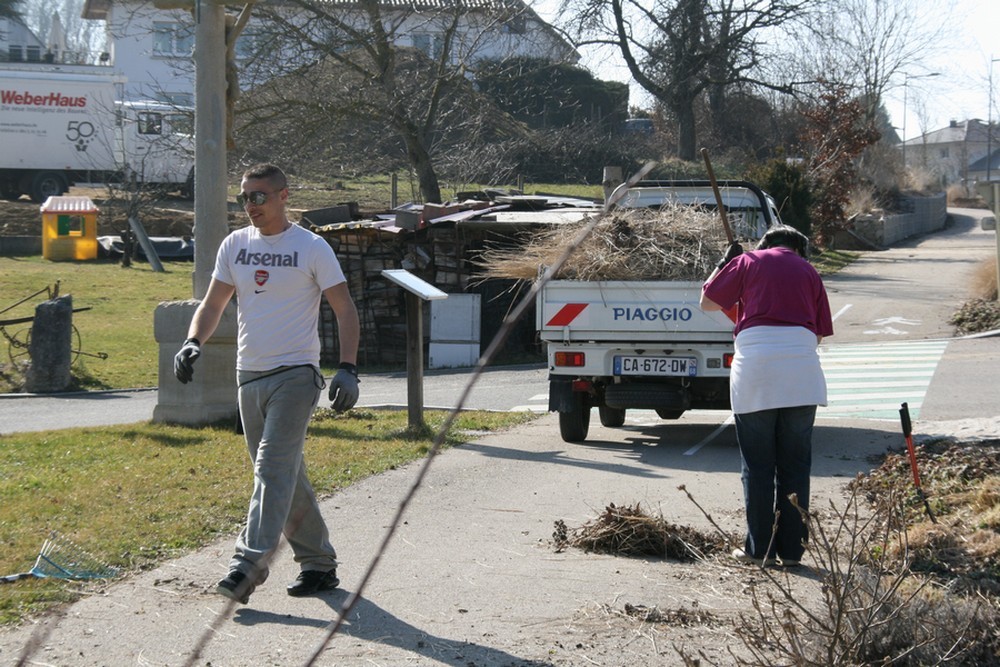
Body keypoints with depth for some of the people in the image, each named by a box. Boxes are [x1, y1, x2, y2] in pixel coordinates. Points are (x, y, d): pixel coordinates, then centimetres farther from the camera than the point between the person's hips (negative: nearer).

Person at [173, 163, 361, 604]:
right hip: (249, 376, 6)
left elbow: (345, 310, -3)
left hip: (295, 375, -6)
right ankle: (319, 563, 20)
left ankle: (250, 563, -24)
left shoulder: (311, 248, -4)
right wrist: (193, 342, -5)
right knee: (284, 475, 10)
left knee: (273, 467, -17)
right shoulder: (235, 245, 10)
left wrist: (348, 368, -15)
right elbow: (213, 304, 15)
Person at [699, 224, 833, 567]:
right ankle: (792, 549, 10)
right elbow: (821, 332, 15)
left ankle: (760, 549, 8)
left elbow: (707, 302, 14)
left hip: (755, 370, -2)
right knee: (795, 465, 8)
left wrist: (723, 263, 27)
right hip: (801, 372, 2)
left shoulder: (747, 262, 11)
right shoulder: (808, 271, 17)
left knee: (757, 465, 6)